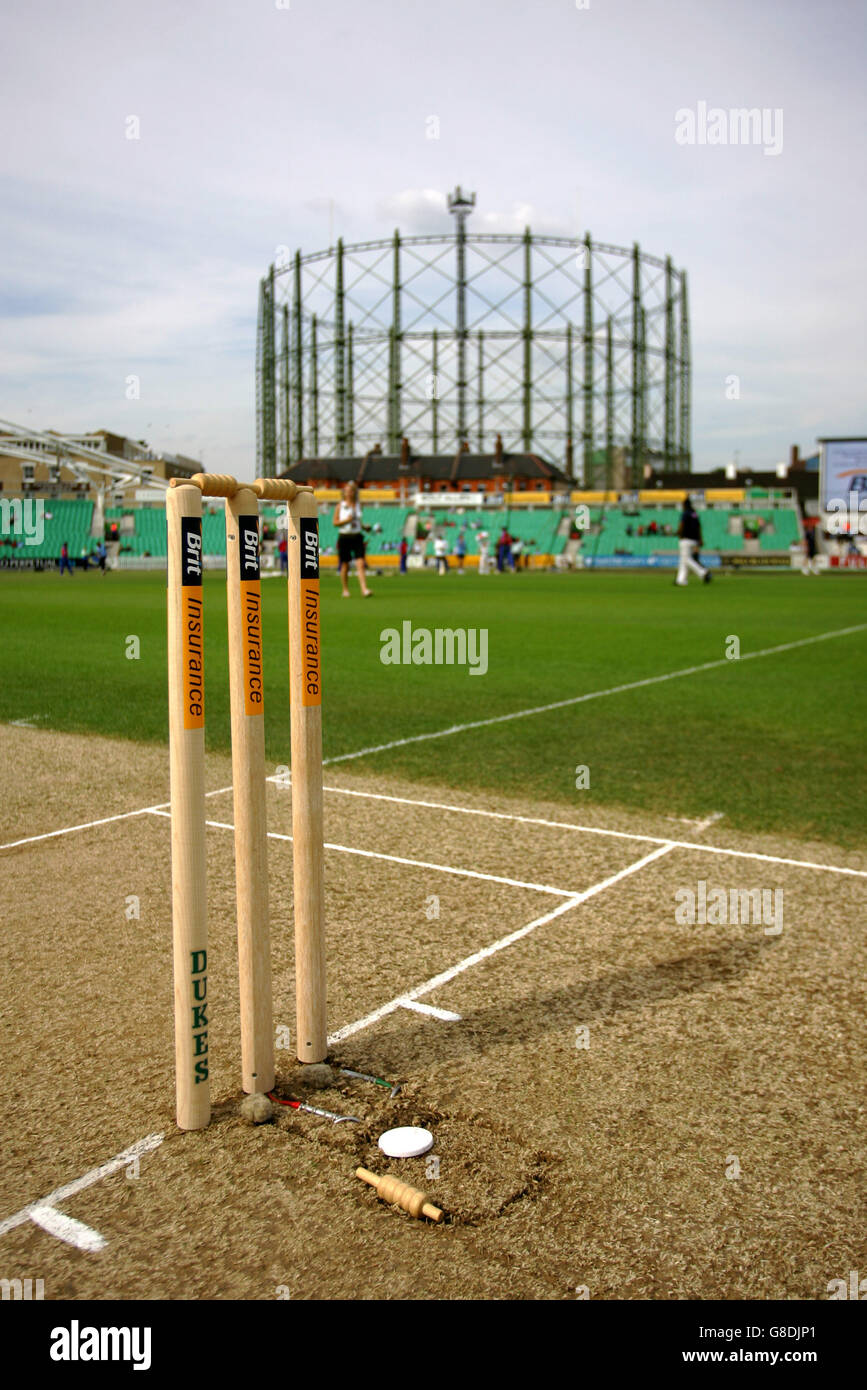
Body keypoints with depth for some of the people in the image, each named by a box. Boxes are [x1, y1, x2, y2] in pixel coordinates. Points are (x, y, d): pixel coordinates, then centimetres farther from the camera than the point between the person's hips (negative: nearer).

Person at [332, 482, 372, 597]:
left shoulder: (358, 505, 10)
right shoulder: (340, 505, 1)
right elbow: (335, 523, -2)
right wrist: (346, 520, -16)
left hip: (357, 537, 2)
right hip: (344, 537, -2)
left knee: (361, 564, -12)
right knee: (345, 566, 4)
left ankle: (364, 589, -20)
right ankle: (345, 590, 20)